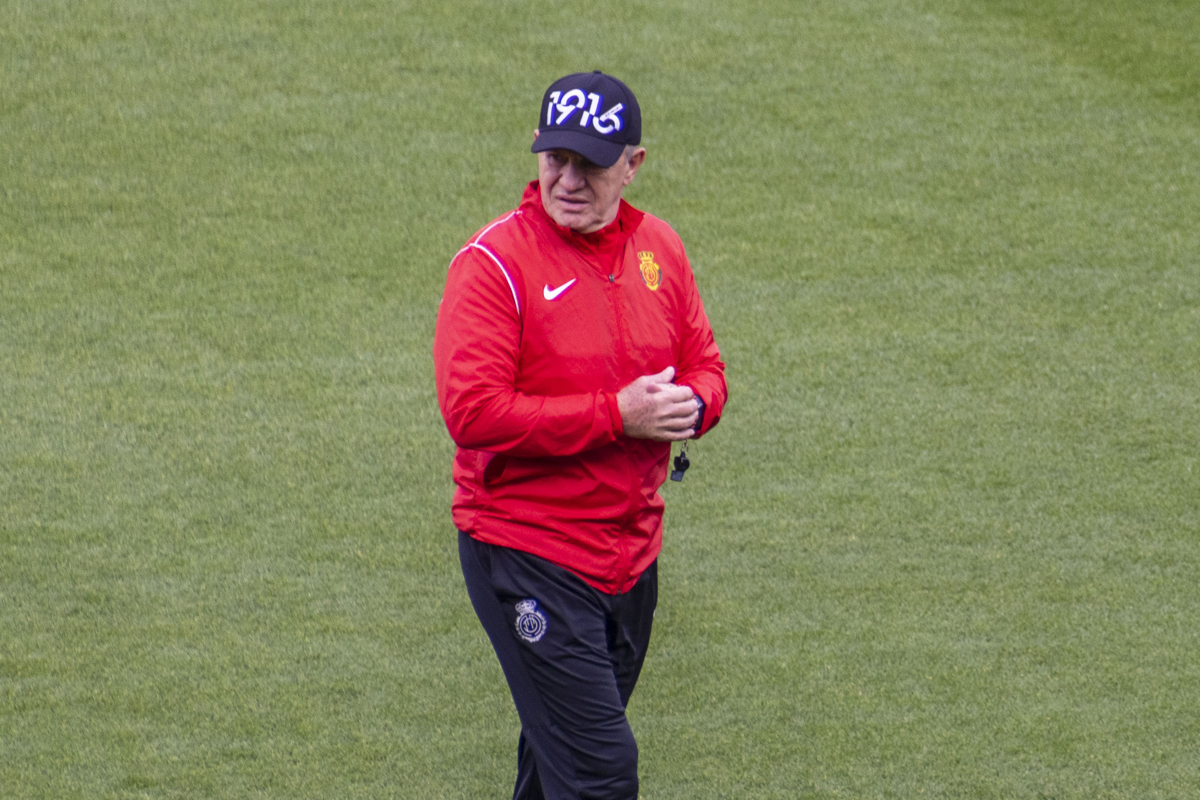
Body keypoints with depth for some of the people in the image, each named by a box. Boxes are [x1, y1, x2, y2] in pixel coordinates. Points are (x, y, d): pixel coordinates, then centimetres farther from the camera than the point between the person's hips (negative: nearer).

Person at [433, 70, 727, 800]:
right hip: (527, 554, -7)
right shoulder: (495, 262, -14)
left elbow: (705, 365, 15)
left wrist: (689, 405, -10)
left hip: (632, 554, 7)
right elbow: (473, 411, -22)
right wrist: (616, 416, -23)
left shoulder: (658, 247, 6)